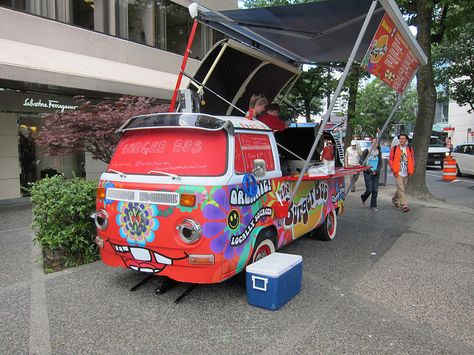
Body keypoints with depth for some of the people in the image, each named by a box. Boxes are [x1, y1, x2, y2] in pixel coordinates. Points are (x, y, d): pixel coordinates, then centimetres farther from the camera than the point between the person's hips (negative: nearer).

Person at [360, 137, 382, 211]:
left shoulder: (379, 152, 7)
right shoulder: (367, 151, -4)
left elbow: (380, 163, 9)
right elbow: (361, 160, -4)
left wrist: (377, 171, -6)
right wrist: (366, 166, -18)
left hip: (376, 174, 4)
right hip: (368, 173, -3)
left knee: (375, 190, 1)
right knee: (369, 190, -7)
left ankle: (373, 206, 13)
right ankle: (363, 197, 26)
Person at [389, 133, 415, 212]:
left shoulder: (410, 149, 7)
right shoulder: (394, 149, -2)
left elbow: (412, 159, 13)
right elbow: (390, 160, 0)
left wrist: (411, 170, 4)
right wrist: (393, 169, -8)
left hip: (406, 173, 4)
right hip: (398, 173, -4)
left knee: (401, 189, 15)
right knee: (401, 189, -10)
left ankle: (395, 200, 38)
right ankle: (404, 205, -8)